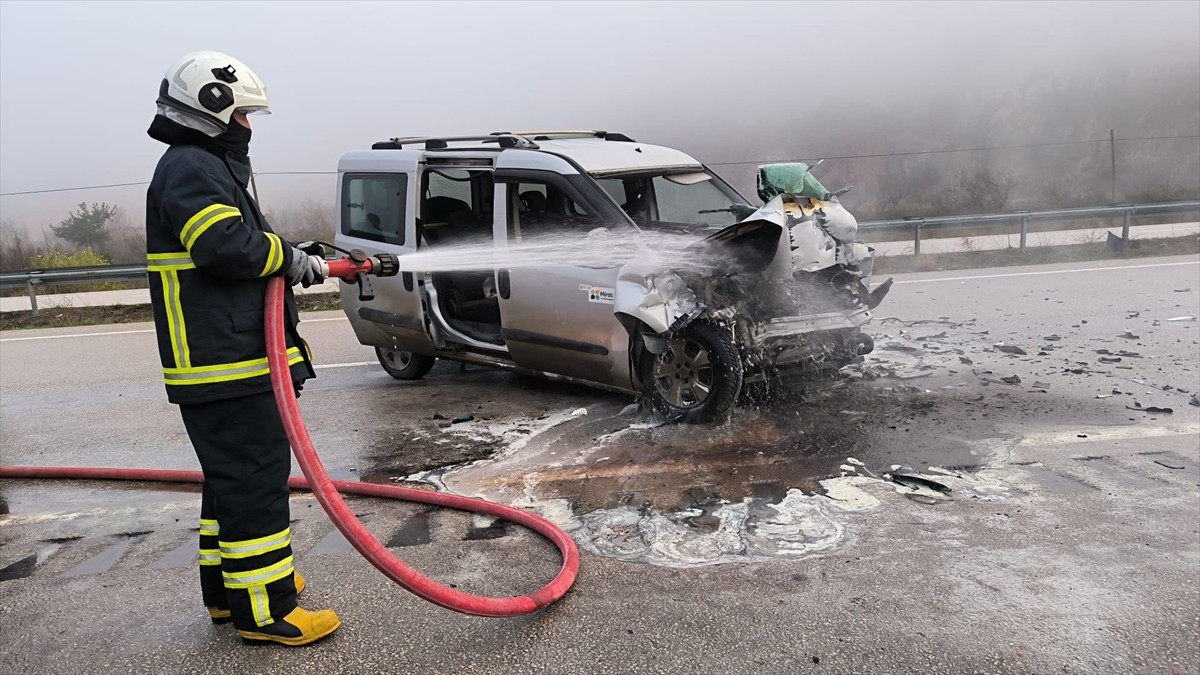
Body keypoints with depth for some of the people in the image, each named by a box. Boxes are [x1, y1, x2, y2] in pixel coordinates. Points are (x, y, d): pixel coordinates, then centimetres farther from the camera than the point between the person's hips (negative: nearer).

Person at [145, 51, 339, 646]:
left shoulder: (206, 167, 24)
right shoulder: (191, 167, -11)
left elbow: (240, 252, 27)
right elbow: (229, 246, -26)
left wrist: (301, 265, 15)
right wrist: (293, 260, -12)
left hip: (232, 361, 11)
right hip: (226, 367, -11)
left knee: (234, 480, 18)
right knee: (254, 481, -7)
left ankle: (225, 590, 30)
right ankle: (263, 610, 0)